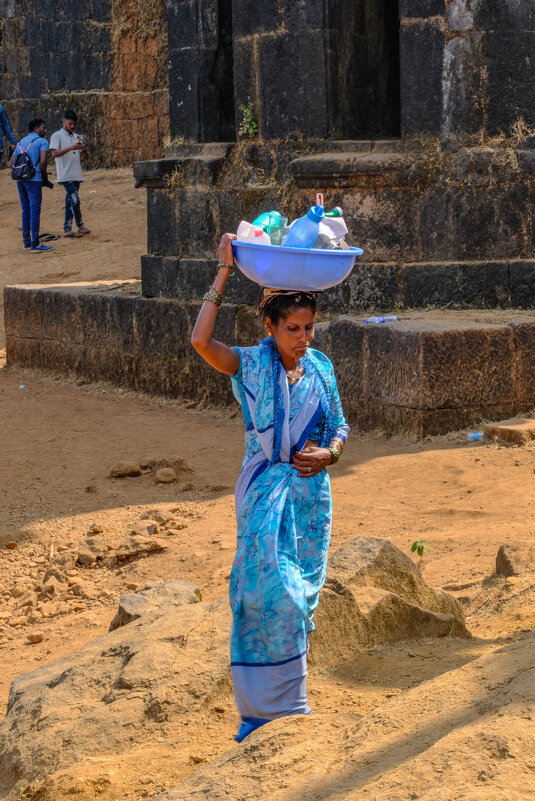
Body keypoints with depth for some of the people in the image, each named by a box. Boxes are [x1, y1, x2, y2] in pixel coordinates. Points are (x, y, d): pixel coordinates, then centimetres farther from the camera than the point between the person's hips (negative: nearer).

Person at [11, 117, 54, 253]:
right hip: (34, 179, -7)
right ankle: (35, 244, -8)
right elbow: (43, 161, -14)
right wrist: (45, 178, -2)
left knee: (26, 211, 14)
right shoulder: (42, 142, -1)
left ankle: (26, 242, 18)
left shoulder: (21, 143, 20)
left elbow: (11, 163, 16)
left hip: (20, 179, 7)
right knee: (35, 211, -6)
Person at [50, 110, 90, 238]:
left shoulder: (77, 137, 16)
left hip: (76, 174, 6)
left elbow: (85, 158, 15)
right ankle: (80, 225, -1)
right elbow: (54, 154, -16)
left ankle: (67, 229, 9)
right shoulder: (57, 136, -2)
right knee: (75, 200, -12)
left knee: (70, 202, 7)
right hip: (65, 175, -6)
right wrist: (71, 148, -26)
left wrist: (84, 150, -9)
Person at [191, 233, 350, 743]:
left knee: (300, 596, 9)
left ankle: (285, 703, 22)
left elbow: (339, 426, 15)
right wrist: (224, 271, -21)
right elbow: (201, 340, -24)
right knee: (272, 591, -10)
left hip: (311, 494, 4)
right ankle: (268, 705, 1)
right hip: (265, 494, -4)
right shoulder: (252, 366, -7)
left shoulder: (321, 369, 5)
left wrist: (329, 453, -8)